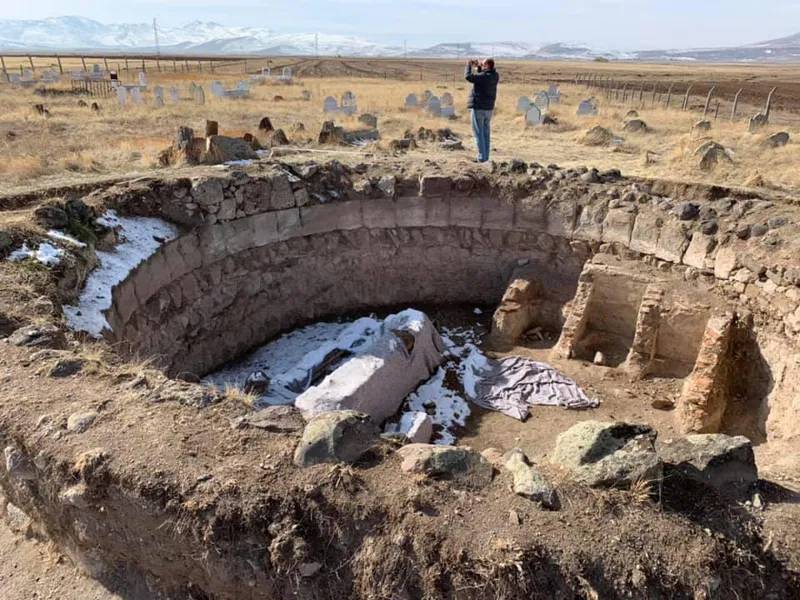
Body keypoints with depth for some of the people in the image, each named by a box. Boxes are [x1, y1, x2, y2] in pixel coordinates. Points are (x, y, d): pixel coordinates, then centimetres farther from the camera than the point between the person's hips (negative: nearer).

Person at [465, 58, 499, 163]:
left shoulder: (483, 76, -19)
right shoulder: (495, 76, 5)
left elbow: (468, 76, -21)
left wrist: (469, 65, -6)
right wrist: (478, 68, 15)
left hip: (478, 107, -8)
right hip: (488, 108, 8)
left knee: (478, 132, -3)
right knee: (486, 133, 12)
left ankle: (482, 157, -5)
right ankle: (485, 156, 16)